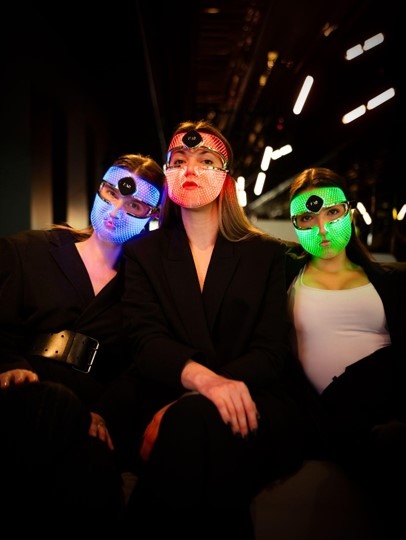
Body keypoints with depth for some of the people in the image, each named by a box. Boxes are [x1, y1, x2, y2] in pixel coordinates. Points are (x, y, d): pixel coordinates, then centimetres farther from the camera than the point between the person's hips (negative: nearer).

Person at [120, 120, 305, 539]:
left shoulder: (265, 254, 12)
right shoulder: (143, 253, 13)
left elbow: (270, 351, 1)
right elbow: (146, 342, -3)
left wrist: (185, 406, -18)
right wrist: (204, 379, -28)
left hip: (250, 407, 0)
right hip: (166, 406, 0)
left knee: (195, 423, -36)